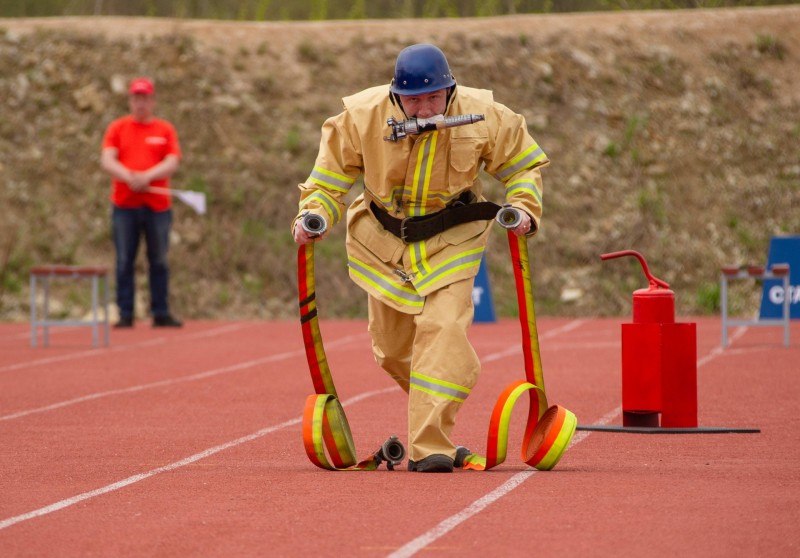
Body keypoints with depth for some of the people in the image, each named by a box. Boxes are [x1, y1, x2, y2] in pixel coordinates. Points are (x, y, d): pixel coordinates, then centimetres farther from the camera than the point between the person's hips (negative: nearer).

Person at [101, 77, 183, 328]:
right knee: (125, 262, -1)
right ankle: (125, 314, 1)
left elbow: (172, 163, -2)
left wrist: (148, 176, -19)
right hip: (124, 205, 0)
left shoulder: (166, 130, 9)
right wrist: (129, 177, -21)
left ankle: (161, 314, 8)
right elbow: (107, 161, -3)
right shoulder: (117, 128, 8)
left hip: (158, 205, 0)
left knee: (159, 261, 3)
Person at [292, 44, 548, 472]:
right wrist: (313, 214, -16)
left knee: (443, 329, -20)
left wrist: (523, 208, -16)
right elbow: (333, 171, -1)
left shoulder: (483, 117, -17)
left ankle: (429, 446, -21)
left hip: (451, 238, -2)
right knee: (392, 348, 8)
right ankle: (435, 418, 35)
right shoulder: (362, 118, -17)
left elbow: (523, 164, 0)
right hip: (383, 239, 2)